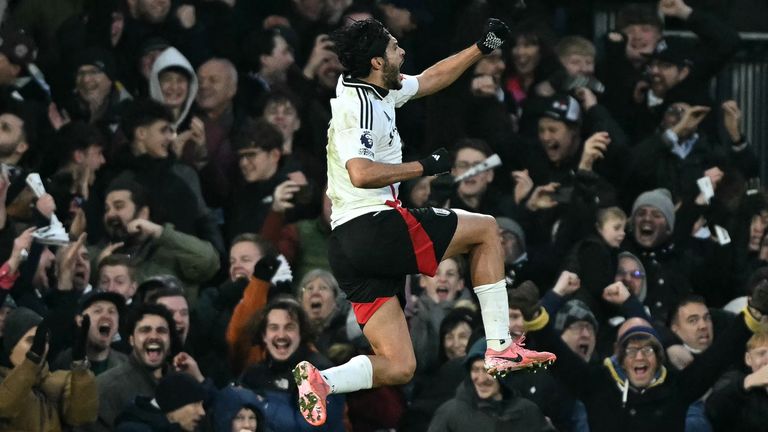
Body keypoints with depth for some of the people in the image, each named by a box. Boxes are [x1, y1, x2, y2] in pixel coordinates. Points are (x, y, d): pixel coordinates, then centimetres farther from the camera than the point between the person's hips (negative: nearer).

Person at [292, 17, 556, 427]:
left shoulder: (376, 93, 18)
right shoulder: (359, 106, -11)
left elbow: (430, 79, 35)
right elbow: (361, 173, -25)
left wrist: (481, 48, 33)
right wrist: (424, 167, -16)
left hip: (346, 247, 9)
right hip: (374, 225, -9)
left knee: (399, 368, 4)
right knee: (486, 228, 10)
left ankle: (320, 380, -19)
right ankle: (500, 347, 5)